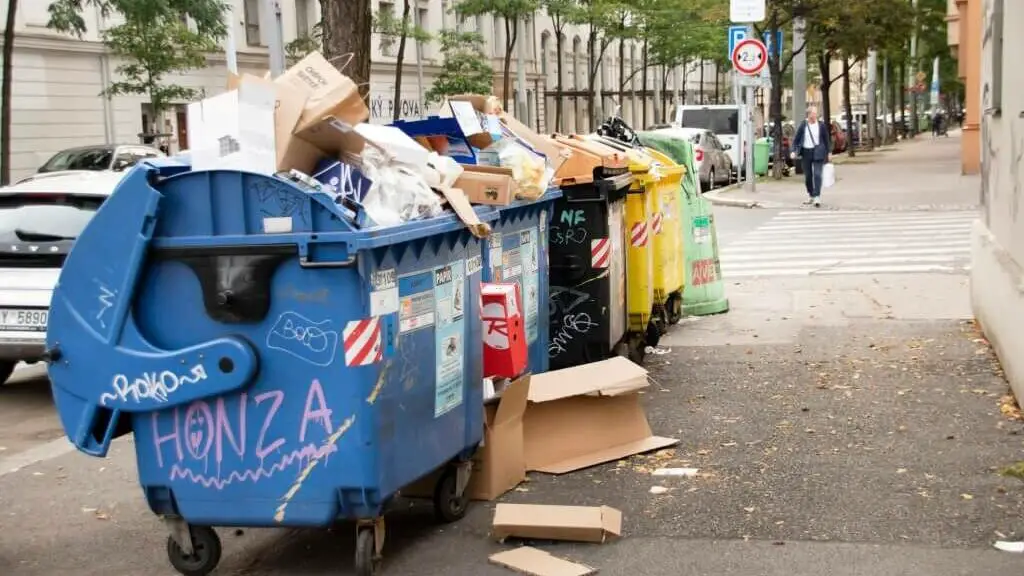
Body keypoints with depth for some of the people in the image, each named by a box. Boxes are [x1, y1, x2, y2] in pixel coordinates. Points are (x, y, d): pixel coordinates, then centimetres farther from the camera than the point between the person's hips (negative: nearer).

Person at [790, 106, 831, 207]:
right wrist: (794, 151, -9)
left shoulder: (821, 125, 1)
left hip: (818, 153, -1)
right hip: (806, 152, 1)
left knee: (817, 174, -12)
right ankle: (810, 196, 24)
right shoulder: (803, 125, 1)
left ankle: (817, 197, -14)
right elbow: (796, 139, 3)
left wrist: (829, 152, 5)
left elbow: (827, 139, 7)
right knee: (807, 176, 8)